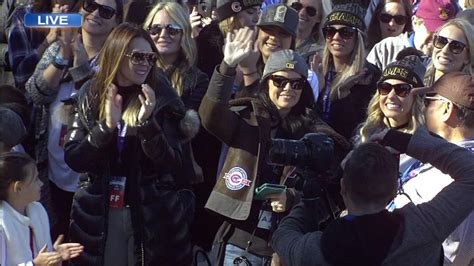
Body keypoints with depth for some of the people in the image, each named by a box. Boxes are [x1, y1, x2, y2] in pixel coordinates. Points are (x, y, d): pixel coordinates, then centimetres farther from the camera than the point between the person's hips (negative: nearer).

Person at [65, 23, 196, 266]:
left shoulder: (161, 98, -4)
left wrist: (147, 123, -24)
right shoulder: (90, 96, 1)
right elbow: (73, 159, -4)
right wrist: (105, 126, -19)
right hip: (97, 214, 1)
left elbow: (173, 164, -10)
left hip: (153, 216, -1)